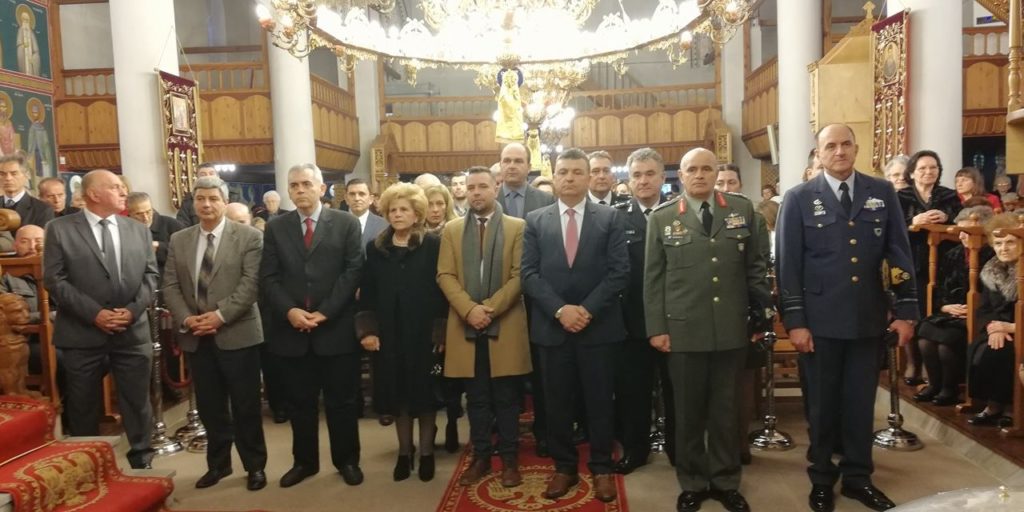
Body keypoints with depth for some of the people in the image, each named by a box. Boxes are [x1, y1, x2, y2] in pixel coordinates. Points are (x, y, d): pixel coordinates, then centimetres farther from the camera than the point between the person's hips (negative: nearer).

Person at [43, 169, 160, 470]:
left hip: (133, 332, 2)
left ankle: (142, 462, 23)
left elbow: (151, 275, 6)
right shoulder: (60, 229, -1)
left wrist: (133, 309, -9)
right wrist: (94, 313, -14)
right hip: (82, 334, -2)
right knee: (84, 408, 10)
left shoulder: (139, 230, 10)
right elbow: (55, 280, -7)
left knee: (137, 403, 9)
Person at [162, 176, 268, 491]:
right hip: (196, 337, 4)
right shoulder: (178, 240, 10)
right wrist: (186, 319, -10)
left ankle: (255, 466, 19)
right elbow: (170, 286, 6)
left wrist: (220, 315, -20)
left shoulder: (249, 237, -4)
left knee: (245, 406, 4)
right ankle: (218, 463, 30)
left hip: (237, 334, -4)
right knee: (209, 406, 13)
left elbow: (251, 284, -12)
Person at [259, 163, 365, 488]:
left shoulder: (346, 223, 1)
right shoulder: (275, 227, 8)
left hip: (336, 327, -2)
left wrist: (325, 312, -13)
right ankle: (305, 461, 28)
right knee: (299, 402, 13)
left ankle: (347, 461, 24)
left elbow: (353, 271, -6)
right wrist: (289, 310, -13)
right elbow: (268, 277, 3)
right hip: (291, 329, 2)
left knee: (341, 401, 9)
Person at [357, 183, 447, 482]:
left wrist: (441, 331, -11)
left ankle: (426, 453, 21)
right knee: (398, 394, 9)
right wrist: (367, 329, -4)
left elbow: (442, 288, -6)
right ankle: (404, 452, 25)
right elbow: (367, 293, 6)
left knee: (424, 392, 6)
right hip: (389, 335, 3)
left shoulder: (433, 245, -3)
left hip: (423, 333, -3)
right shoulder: (375, 248, 7)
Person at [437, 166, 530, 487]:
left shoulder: (517, 227, 3)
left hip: (506, 326, -2)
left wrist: (490, 308, -15)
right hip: (465, 327, 2)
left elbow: (519, 275, -6)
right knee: (476, 398, 10)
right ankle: (480, 457, 22)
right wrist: (469, 309, -14)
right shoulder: (452, 230, 10)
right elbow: (445, 276, 1)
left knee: (506, 398, 6)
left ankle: (509, 458, 18)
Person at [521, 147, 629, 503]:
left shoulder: (610, 218, 2)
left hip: (599, 326, -1)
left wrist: (587, 309, -14)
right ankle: (564, 467, 25)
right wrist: (560, 309, -13)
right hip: (551, 326, 1)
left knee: (599, 401, 8)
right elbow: (529, 273, -1)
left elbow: (619, 272, -5)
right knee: (557, 403, 10)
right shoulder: (535, 220, 6)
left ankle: (601, 469, 24)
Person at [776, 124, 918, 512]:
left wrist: (906, 310, 1)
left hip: (869, 318, 2)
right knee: (822, 404, 10)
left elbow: (899, 255, 6)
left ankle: (858, 477, 29)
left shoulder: (882, 193, 5)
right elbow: (787, 264, -5)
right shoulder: (799, 198, -3)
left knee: (861, 403, 12)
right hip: (821, 320, -2)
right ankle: (821, 479, 26)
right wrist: (795, 320, -10)